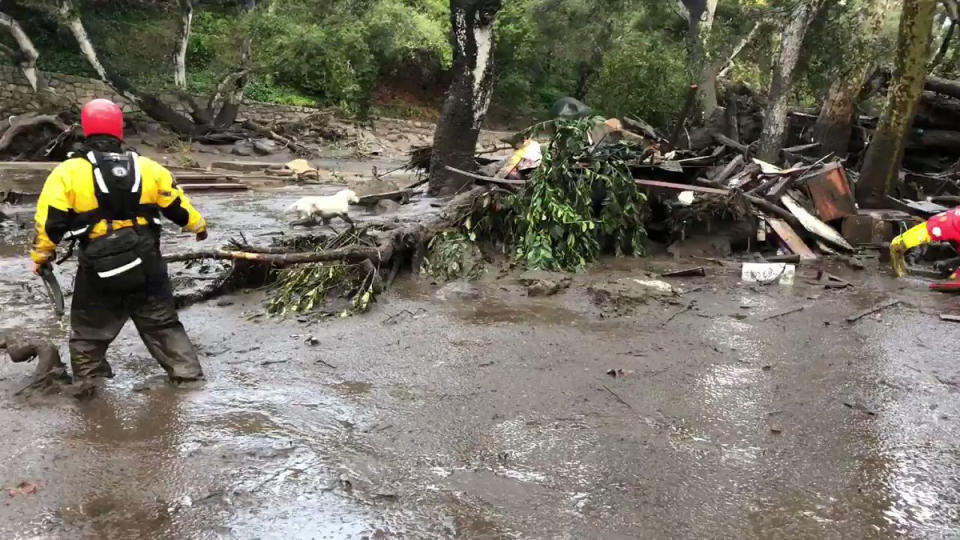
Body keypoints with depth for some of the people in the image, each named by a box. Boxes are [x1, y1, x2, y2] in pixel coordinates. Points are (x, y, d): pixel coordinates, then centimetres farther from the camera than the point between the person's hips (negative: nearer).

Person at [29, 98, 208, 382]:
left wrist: (40, 257, 10)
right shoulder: (148, 168, 0)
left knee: (88, 334, 17)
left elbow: (50, 223, -7)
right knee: (164, 326, 17)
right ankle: (189, 376, 16)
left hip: (97, 270, -2)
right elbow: (178, 208, 9)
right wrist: (199, 226, 29)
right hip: (146, 267, 2)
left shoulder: (67, 173, -7)